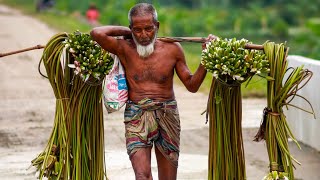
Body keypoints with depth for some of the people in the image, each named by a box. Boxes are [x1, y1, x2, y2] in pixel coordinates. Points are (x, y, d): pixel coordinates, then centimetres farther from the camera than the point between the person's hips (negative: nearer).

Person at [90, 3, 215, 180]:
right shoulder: (125, 49, -4)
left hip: (167, 115, 2)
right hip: (136, 117, -2)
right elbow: (97, 33, -21)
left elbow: (192, 85, 9)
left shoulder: (172, 49, 2)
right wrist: (126, 31, -5)